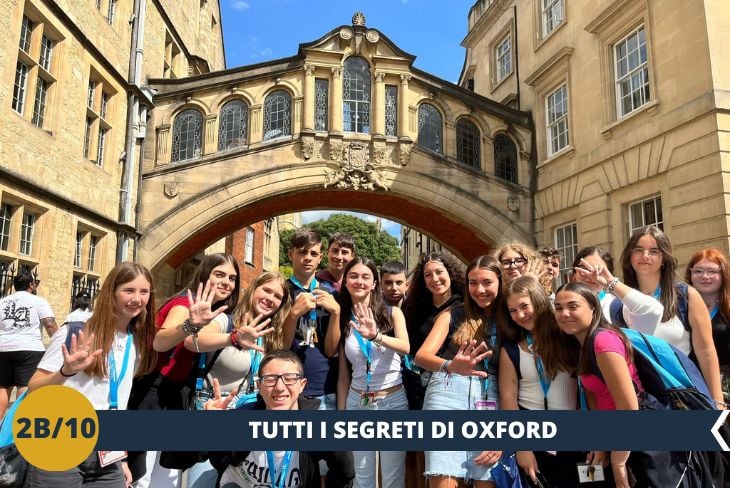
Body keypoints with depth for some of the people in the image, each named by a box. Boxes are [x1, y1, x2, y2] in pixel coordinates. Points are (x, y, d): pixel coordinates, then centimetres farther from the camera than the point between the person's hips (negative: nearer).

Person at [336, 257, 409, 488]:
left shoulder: (392, 313, -4)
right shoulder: (343, 320, 2)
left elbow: (405, 347, -24)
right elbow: (343, 375, 4)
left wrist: (375, 335, -42)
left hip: (392, 401, -2)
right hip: (357, 403, 2)